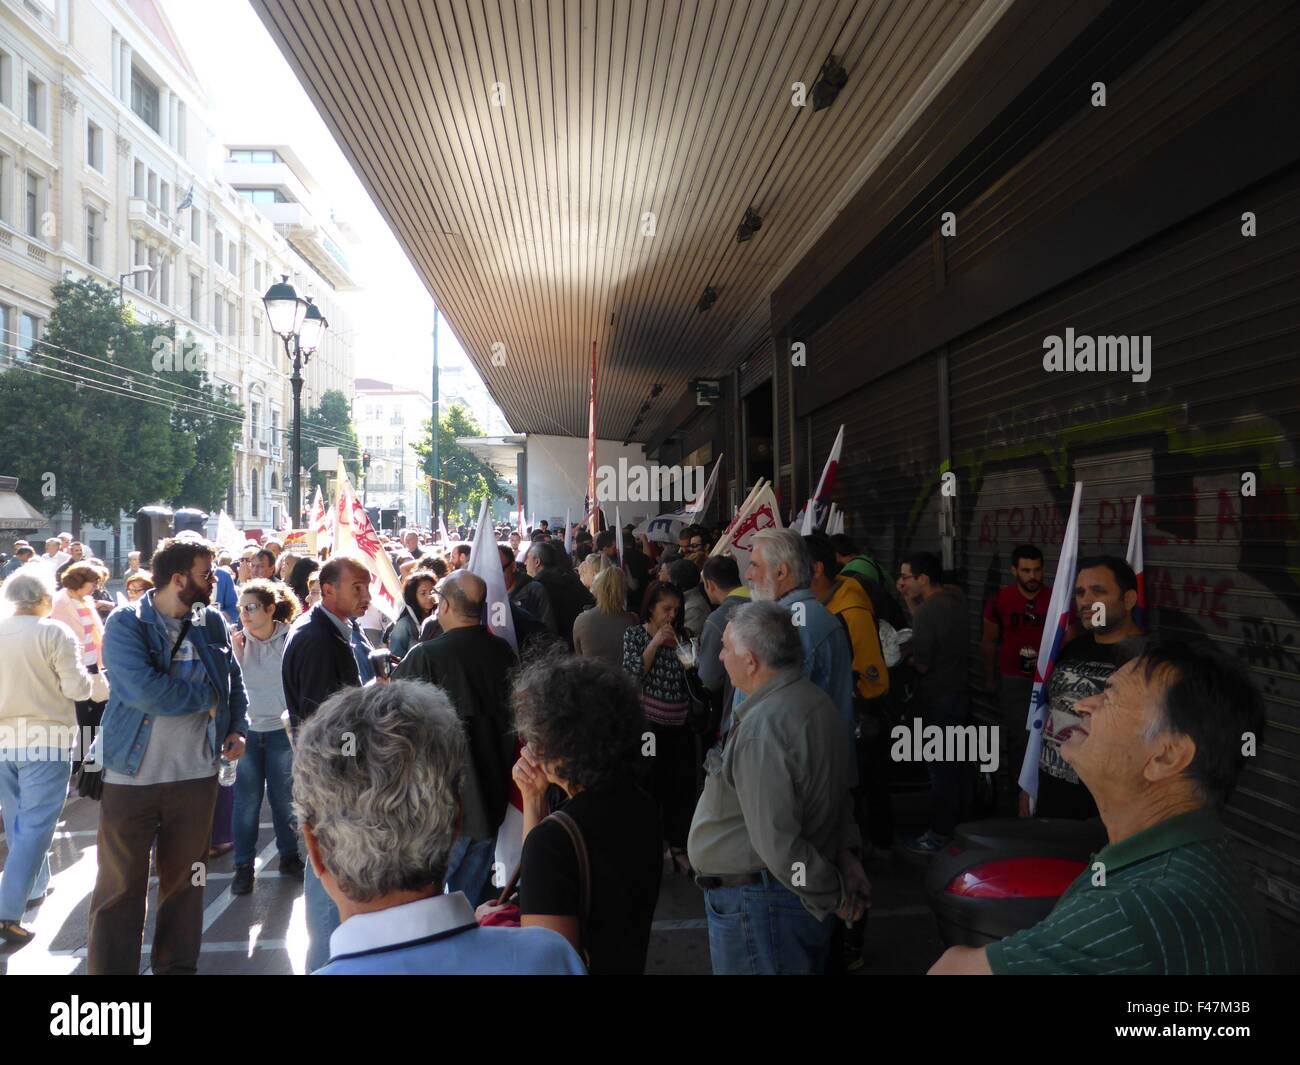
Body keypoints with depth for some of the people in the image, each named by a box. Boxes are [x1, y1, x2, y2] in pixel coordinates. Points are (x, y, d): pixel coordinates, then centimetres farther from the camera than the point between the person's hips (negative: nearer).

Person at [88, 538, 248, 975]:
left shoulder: (213, 622, 3)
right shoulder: (125, 623, -12)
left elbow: (234, 679, 15)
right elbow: (144, 691, -25)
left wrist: (237, 727, 0)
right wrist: (208, 697, -13)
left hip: (196, 774, 4)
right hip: (131, 776, -4)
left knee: (185, 881, 16)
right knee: (120, 886, 8)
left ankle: (178, 965, 31)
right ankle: (110, 968, 22)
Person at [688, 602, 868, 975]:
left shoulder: (762, 729, -27)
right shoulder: (815, 701, 4)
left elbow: (777, 842, -26)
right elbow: (835, 789, 13)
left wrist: (833, 895, -14)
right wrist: (846, 852, 6)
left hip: (757, 903, -9)